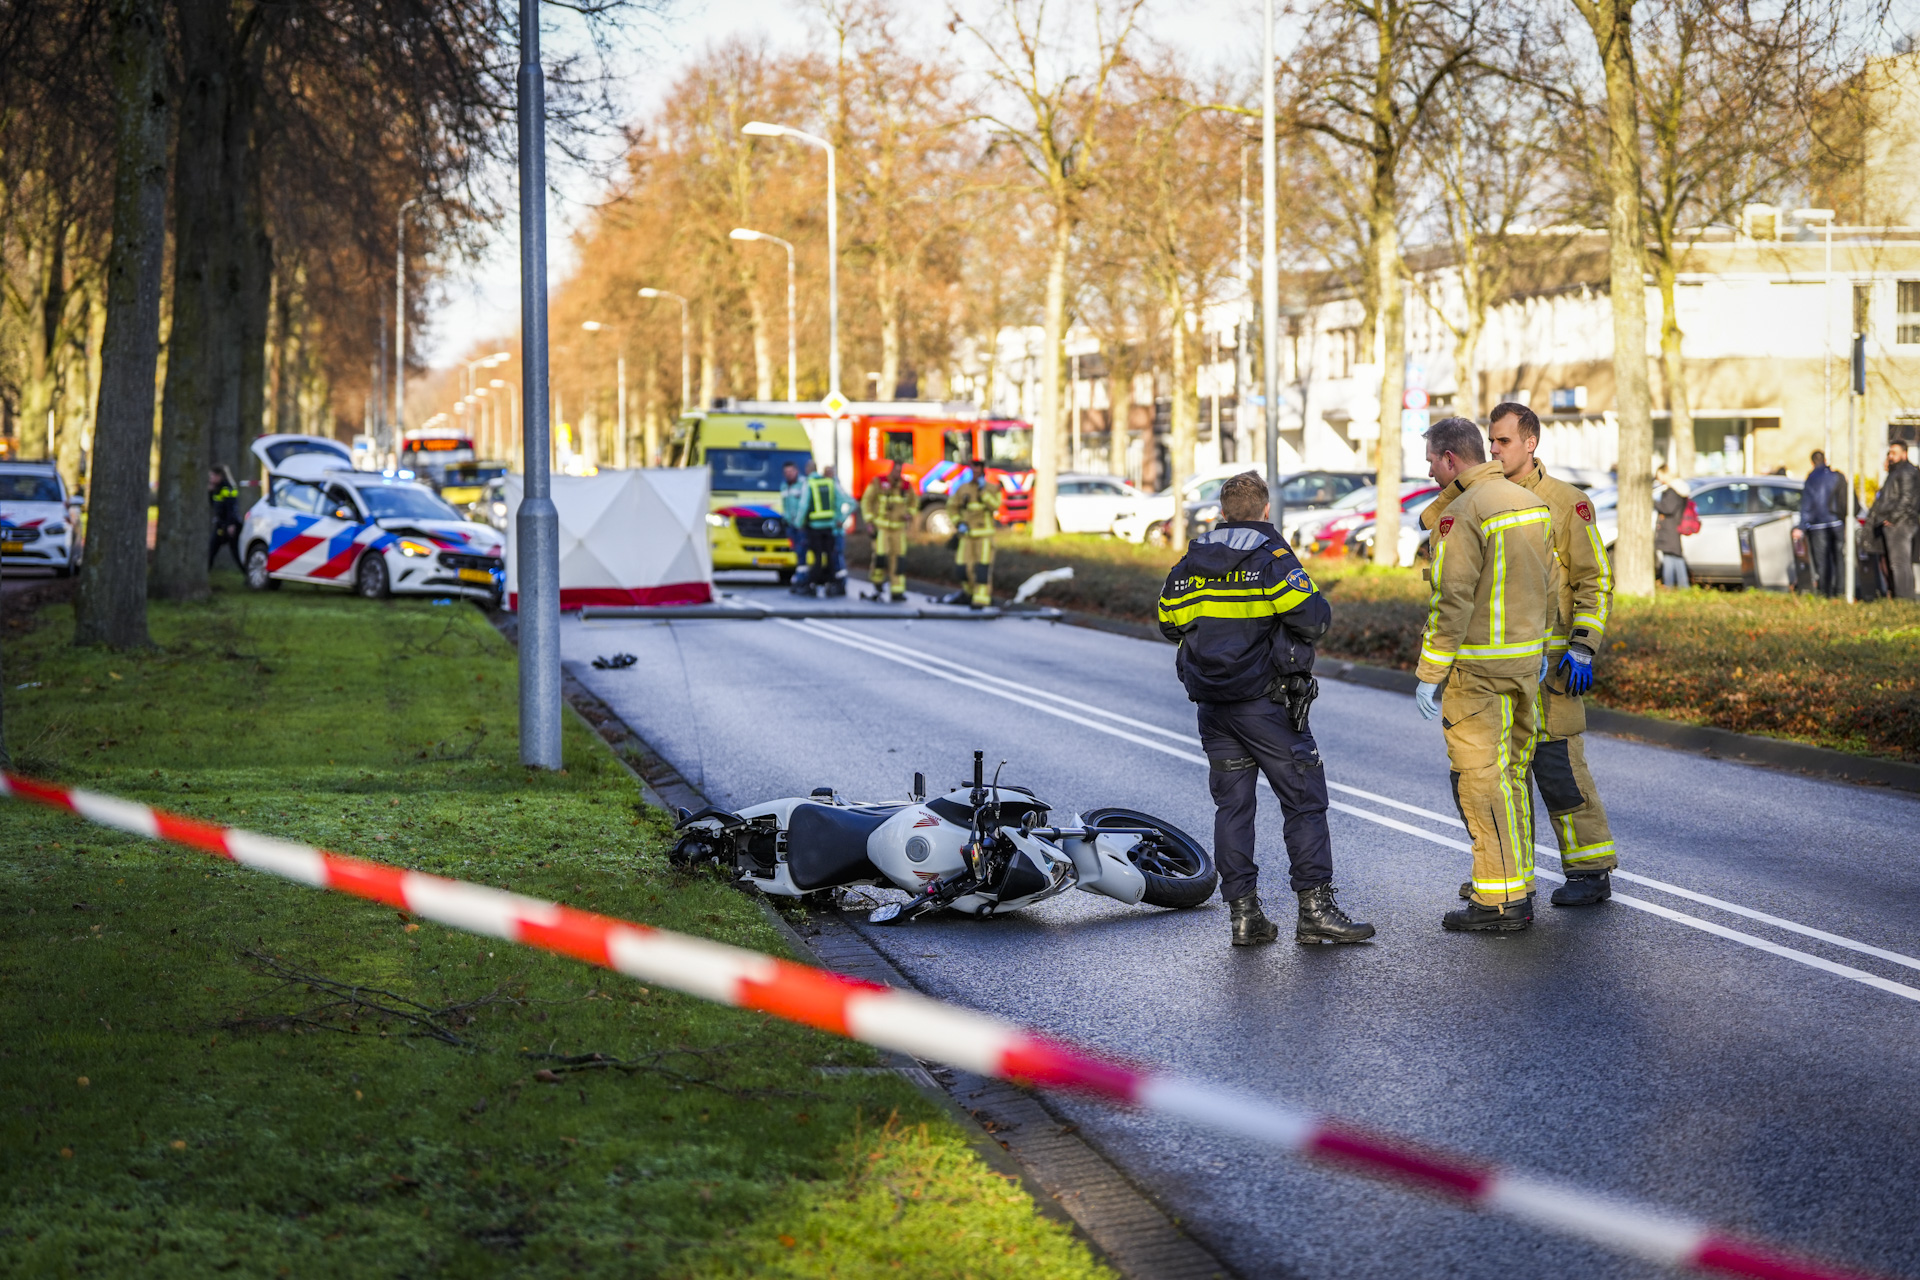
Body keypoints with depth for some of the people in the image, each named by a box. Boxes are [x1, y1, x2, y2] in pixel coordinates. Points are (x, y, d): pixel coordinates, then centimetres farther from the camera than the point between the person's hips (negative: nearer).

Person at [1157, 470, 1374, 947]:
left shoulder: (1192, 561, 6)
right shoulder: (1272, 557, -10)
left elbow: (1170, 622, 14)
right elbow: (1313, 619, -19)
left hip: (1213, 706, 5)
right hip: (1267, 705, -5)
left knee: (1232, 805, 9)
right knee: (1304, 801, 1)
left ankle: (1243, 912, 7)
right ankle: (1315, 907, -4)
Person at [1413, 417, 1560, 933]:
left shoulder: (1460, 515, -15)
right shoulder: (1531, 503, 11)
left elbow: (1451, 601, -19)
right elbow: (1551, 584, 16)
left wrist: (1429, 675, -15)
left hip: (1478, 667, -9)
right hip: (1526, 658, 9)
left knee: (1479, 777, -5)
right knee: (1511, 770, 16)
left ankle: (1498, 901, -6)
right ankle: (1518, 885, 22)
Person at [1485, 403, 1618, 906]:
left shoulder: (1565, 502, -5)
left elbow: (1596, 579, -6)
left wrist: (1582, 647, -14)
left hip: (1547, 657, -6)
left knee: (1558, 764, -8)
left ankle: (1592, 870, 1)